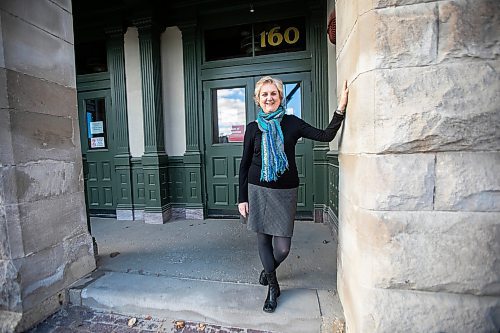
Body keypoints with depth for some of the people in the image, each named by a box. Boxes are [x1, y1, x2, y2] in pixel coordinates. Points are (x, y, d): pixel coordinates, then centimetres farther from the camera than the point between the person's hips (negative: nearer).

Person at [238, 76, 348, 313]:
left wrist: (340, 109, -15)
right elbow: (245, 164, 4)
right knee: (263, 240, 9)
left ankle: (268, 271, 39)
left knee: (282, 247, 2)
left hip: (285, 191, 0)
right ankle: (272, 286, 34)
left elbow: (325, 136, -3)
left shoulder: (292, 123, 2)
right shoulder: (253, 128, 3)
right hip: (258, 190, 1)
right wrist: (242, 198, 2)